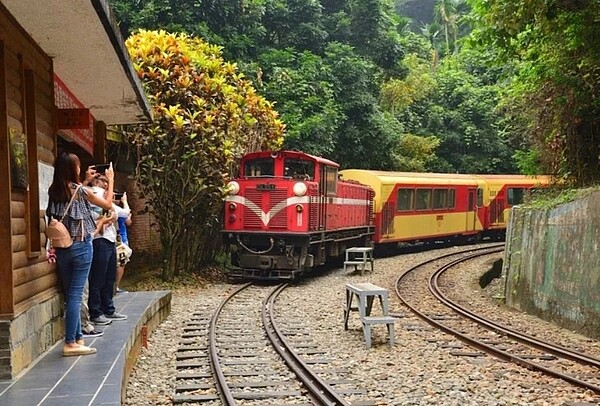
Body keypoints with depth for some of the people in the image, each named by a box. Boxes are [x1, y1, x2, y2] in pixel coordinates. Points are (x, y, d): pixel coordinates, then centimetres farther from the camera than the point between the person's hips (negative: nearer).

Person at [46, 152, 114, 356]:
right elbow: (107, 204, 4)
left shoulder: (54, 192, 4)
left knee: (70, 294, 12)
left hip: (62, 247, 6)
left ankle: (77, 337, 21)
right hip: (80, 246, -6)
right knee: (75, 295, -5)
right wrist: (110, 181, 16)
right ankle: (70, 343, -4)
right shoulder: (81, 190, -11)